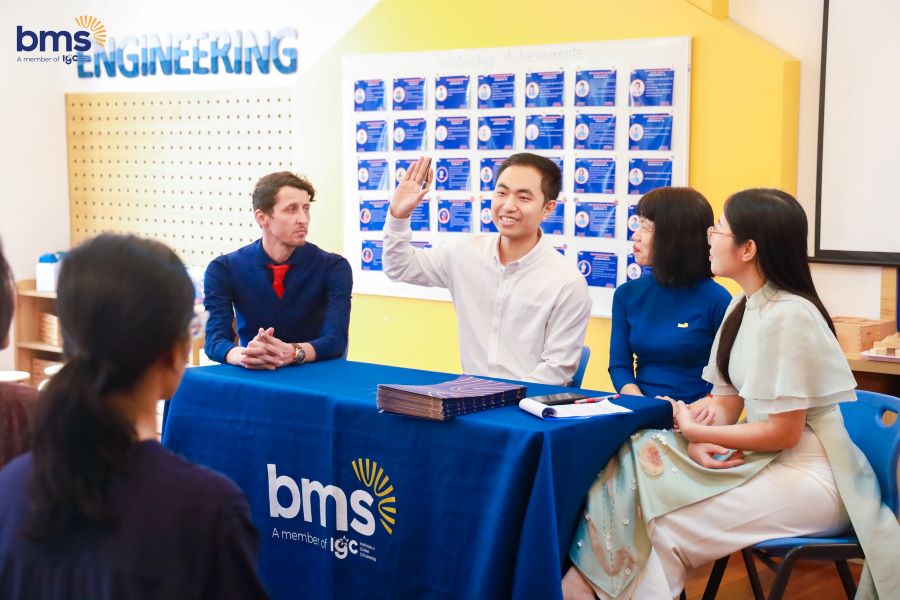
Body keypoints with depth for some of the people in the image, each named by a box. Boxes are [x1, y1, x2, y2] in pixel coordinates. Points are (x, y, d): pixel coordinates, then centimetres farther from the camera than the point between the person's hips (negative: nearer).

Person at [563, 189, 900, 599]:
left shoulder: (787, 316, -20)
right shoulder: (742, 307, 9)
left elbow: (784, 433, -18)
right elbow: (725, 400, 8)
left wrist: (696, 431, -9)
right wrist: (699, 441, -13)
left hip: (808, 475, -8)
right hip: (765, 456, 8)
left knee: (663, 524, -21)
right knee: (636, 472, -11)